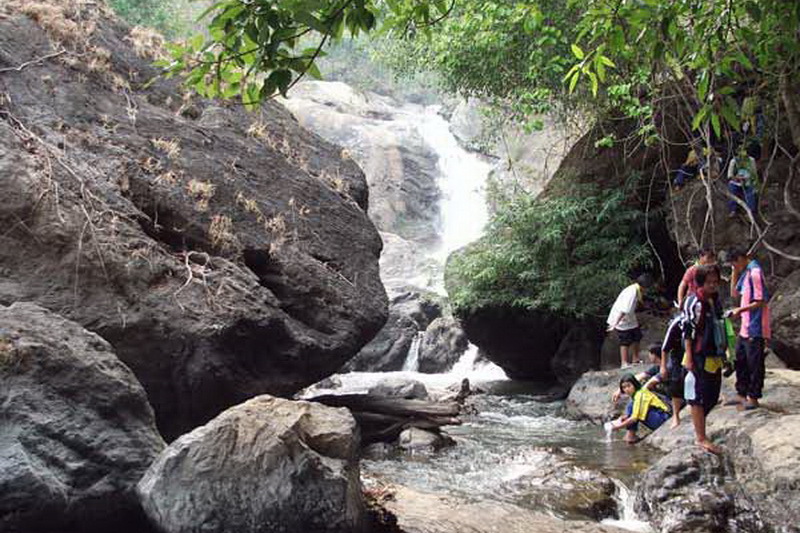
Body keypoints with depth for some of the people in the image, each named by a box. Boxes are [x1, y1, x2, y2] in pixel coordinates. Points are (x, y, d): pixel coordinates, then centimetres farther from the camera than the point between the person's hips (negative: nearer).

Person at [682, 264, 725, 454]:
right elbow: (687, 330, -15)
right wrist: (688, 357, -18)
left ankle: (698, 423, 32)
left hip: (714, 357, 8)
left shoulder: (715, 300, 12)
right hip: (699, 358, -8)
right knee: (698, 397, -1)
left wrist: (722, 353, 22)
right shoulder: (694, 302, -14)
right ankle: (701, 437, 5)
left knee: (712, 396, 14)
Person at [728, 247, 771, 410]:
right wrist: (735, 273, 8)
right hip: (745, 328, 10)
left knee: (754, 364, 0)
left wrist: (741, 309, -20)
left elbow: (761, 301, -20)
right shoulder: (746, 273, 12)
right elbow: (734, 293, 18)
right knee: (740, 361, 16)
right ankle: (742, 395, 26)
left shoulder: (755, 272, -17)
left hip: (755, 329, -10)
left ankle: (753, 398, 9)